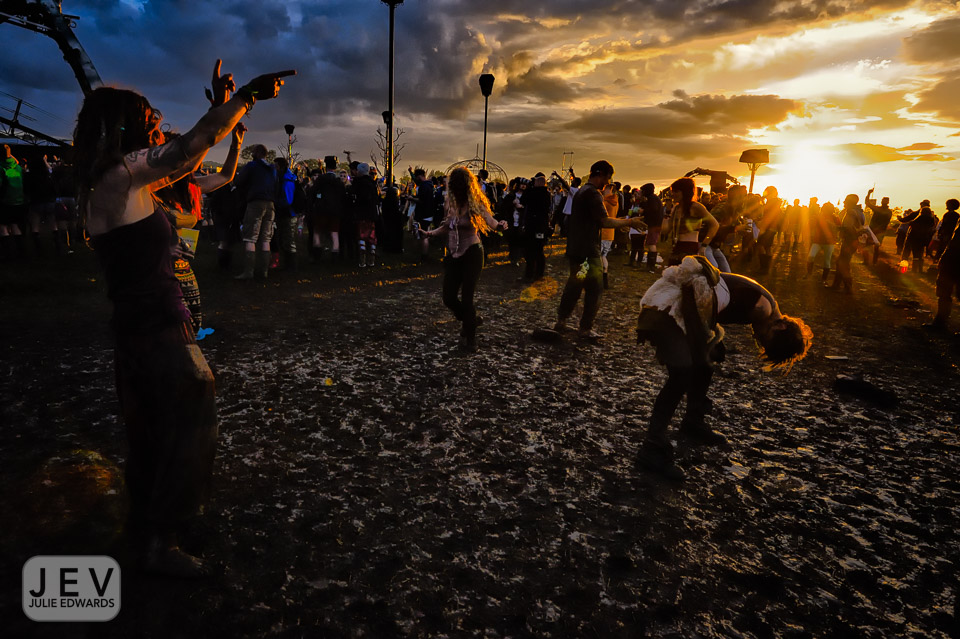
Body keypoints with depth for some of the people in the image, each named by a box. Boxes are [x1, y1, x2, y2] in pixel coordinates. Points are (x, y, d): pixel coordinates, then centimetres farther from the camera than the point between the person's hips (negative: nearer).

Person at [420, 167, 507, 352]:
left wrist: (500, 225, -46)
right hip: (453, 255, 5)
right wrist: (431, 233, 6)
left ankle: (470, 339, 13)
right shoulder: (449, 204, 4)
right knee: (449, 298, 3)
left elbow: (490, 222, -26)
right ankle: (470, 321, 33)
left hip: (471, 255, -5)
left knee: (466, 299, -7)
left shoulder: (475, 204, -10)